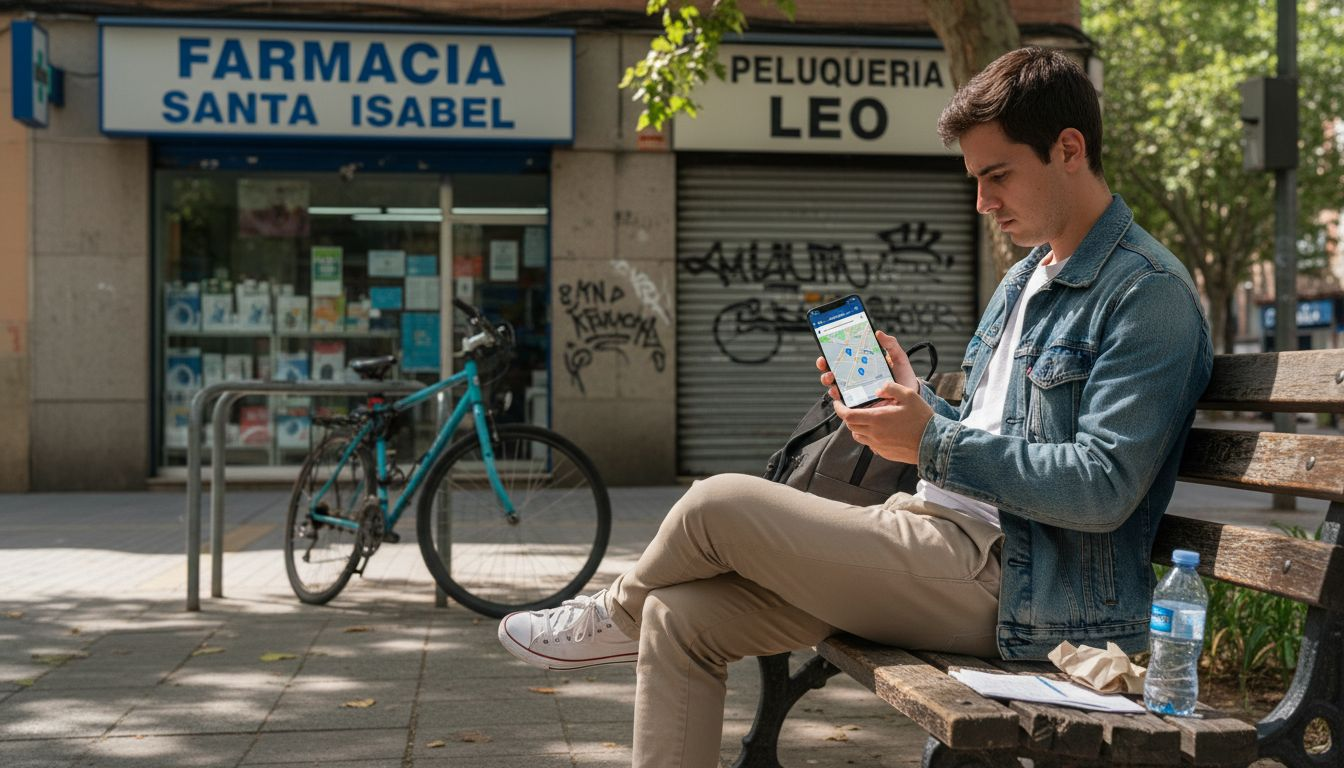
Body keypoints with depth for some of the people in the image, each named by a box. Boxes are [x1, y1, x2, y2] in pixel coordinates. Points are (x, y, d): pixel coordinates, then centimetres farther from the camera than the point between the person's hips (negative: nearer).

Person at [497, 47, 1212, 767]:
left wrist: (933, 444, -19)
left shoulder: (1147, 289, -10)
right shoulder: (1024, 280, 20)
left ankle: (617, 611, 19)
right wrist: (910, 400, 3)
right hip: (946, 538, 9)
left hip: (1003, 578, -9)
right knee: (681, 616, -3)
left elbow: (1103, 488, -20)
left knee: (717, 505, -15)